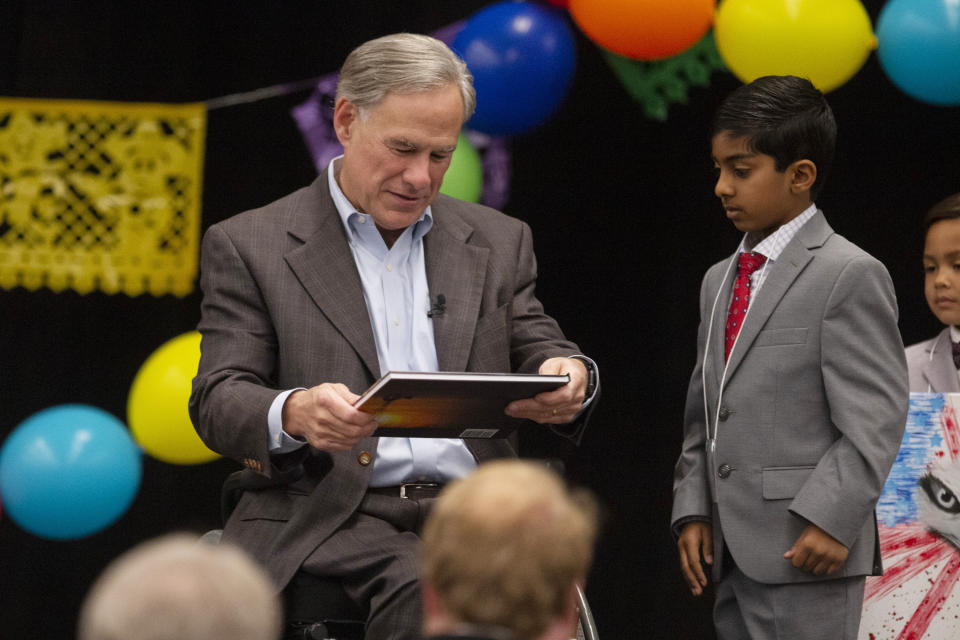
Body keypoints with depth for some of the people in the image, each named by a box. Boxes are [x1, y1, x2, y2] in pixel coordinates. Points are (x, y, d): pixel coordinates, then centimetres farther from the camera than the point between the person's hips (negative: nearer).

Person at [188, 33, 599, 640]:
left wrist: (570, 379, -10)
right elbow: (217, 403, 1)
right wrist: (293, 414, -23)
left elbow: (543, 358, 17)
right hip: (328, 518, -3)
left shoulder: (499, 242, 19)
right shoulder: (249, 247, 7)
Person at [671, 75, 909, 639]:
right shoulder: (721, 281, 19)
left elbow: (875, 421, -13)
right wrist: (693, 510, 8)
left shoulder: (850, 276, -7)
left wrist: (831, 520, -19)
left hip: (806, 554, -8)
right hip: (735, 552, 8)